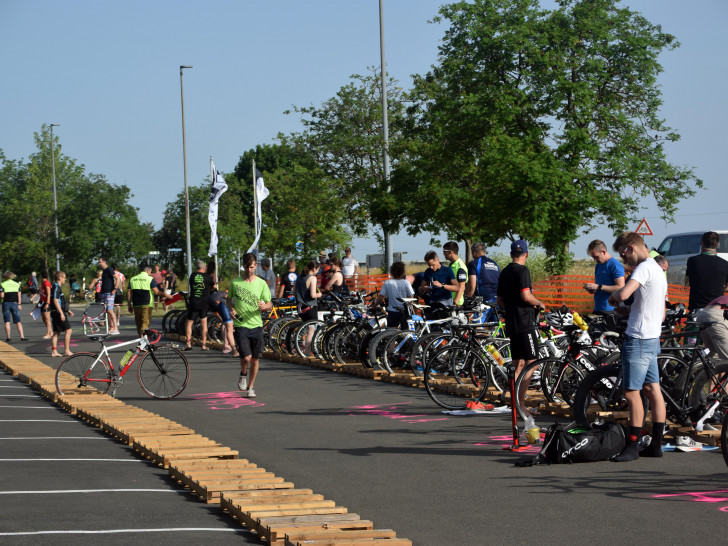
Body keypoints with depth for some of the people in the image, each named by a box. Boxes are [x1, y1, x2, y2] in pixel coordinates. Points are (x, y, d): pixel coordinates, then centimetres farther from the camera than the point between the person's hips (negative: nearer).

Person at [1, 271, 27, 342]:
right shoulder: (17, 284, 6)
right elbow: (19, 295, 2)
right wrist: (19, 304, 5)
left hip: (6, 303, -2)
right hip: (15, 303, 2)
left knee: (7, 322, 3)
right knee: (18, 322, 4)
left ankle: (8, 337, 1)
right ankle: (22, 337, -3)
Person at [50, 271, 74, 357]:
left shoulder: (57, 287, 19)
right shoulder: (56, 287, -13)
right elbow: (55, 301, -21)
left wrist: (67, 310, 28)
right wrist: (61, 313, -24)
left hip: (55, 313, 10)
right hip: (58, 312, -10)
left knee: (56, 332, 9)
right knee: (68, 330, -7)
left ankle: (54, 351, 8)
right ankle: (66, 350, -7)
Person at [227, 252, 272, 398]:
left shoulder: (261, 284, 3)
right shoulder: (235, 283, 2)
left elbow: (270, 305, 6)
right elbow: (229, 299, 18)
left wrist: (264, 306, -17)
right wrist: (231, 309, -4)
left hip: (256, 325, 2)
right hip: (241, 325, -1)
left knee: (255, 359, 3)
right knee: (246, 357, -14)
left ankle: (250, 387, 21)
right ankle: (243, 374, 19)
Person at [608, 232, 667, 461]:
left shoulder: (644, 268, -14)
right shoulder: (658, 270, 18)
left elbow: (624, 293, -31)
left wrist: (613, 295, -8)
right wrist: (629, 310, 14)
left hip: (638, 339, -10)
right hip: (652, 338, 10)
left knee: (632, 392, -6)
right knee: (653, 390, 10)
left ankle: (632, 446, -3)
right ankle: (656, 444, 14)